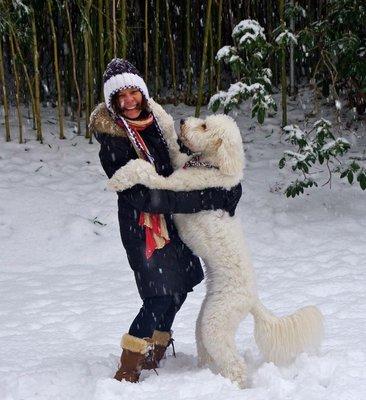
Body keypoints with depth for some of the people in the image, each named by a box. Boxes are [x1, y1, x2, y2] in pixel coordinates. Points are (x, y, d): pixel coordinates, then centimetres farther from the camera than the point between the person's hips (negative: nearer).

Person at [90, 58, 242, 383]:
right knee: (161, 296, -11)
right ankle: (127, 371, 0)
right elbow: (141, 196, -29)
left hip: (170, 220, 8)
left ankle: (154, 352, 36)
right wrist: (208, 199, -31)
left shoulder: (154, 119, 1)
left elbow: (175, 163, 17)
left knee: (180, 285, 17)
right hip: (142, 225, -8)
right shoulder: (113, 143, -23)